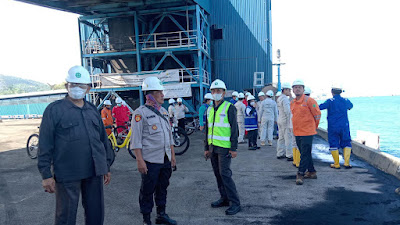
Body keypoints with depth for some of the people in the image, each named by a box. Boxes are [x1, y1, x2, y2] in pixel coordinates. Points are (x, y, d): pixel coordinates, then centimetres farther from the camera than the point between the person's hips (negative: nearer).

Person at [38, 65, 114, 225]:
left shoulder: (93, 110, 12)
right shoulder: (54, 110, -4)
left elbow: (103, 139, 15)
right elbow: (45, 145, -5)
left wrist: (107, 166, 15)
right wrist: (46, 174, -8)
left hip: (94, 173, 5)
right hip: (67, 175, -4)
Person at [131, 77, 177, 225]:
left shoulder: (164, 111, 12)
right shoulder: (140, 113, -10)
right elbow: (136, 140, -13)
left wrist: (172, 155, 15)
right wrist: (140, 161, -16)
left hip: (165, 159, 7)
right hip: (150, 160, -7)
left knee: (162, 188, 17)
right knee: (147, 190, 4)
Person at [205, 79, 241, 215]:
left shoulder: (229, 108, -8)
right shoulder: (210, 110, 13)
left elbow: (234, 129, -10)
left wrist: (233, 148, -14)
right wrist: (206, 148, 15)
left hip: (224, 147, -7)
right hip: (213, 147, 7)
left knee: (225, 174, -9)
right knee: (217, 174, 11)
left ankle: (235, 203, 1)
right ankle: (224, 199, 23)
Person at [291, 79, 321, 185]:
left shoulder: (309, 100, -11)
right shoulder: (292, 103, 10)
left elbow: (317, 114, -4)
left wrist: (313, 127, 6)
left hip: (307, 132, -7)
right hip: (297, 132, 7)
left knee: (305, 154, -4)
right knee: (305, 153, 16)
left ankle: (300, 174, -1)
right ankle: (311, 172, 29)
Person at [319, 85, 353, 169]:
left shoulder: (330, 101, -9)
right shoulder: (346, 101, 4)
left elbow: (320, 107, -17)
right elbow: (351, 106, 27)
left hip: (333, 127, -3)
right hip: (344, 126, 3)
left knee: (334, 144, 5)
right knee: (346, 143, 12)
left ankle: (336, 164, 8)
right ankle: (347, 163, 7)